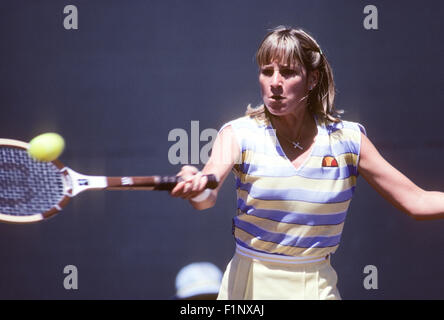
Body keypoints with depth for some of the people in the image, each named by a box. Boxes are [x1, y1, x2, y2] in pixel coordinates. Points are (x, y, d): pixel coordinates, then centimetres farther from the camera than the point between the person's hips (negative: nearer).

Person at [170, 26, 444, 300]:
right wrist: (197, 188, -49)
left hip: (317, 287, 1)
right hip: (252, 284, 0)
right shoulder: (239, 134, -8)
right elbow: (207, 198, -27)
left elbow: (417, 202, -3)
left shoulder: (348, 139, -4)